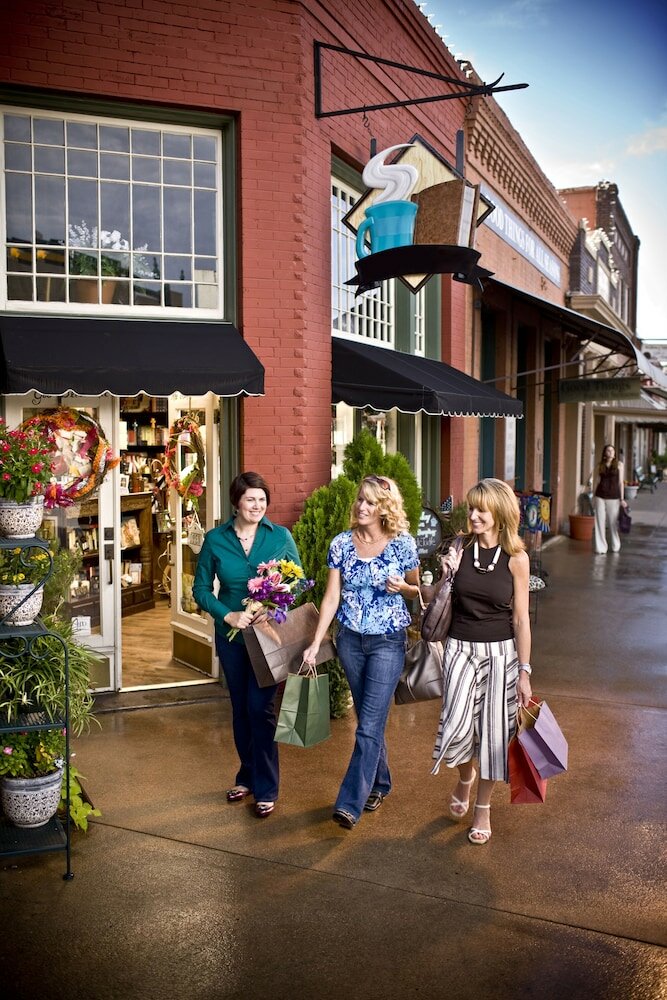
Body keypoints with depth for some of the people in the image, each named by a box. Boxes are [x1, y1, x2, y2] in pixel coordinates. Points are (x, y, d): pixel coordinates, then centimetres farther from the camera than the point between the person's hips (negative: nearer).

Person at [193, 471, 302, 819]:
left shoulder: (281, 536, -5)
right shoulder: (215, 539, -3)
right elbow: (201, 589, 1)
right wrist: (229, 615, -14)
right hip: (231, 635, 2)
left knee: (260, 707, -5)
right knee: (240, 708, 14)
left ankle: (265, 789, 9)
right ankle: (247, 776, 32)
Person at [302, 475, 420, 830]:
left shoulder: (402, 544, -7)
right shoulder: (341, 544, -2)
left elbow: (415, 590, 6)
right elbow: (332, 597, -1)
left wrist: (402, 588, -17)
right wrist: (315, 643, -6)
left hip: (388, 641, -3)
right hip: (350, 640, 3)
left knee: (370, 725, -7)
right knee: (369, 718, 16)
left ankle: (350, 803, -2)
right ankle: (380, 783, 35)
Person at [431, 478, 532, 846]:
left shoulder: (516, 558, -7)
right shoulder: (460, 548, -2)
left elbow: (520, 618, -3)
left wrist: (524, 671, -3)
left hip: (500, 653, -1)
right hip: (461, 648, 1)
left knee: (492, 731, 6)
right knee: (456, 727, -7)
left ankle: (483, 809, 28)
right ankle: (465, 776, 29)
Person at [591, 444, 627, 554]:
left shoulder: (619, 464, 2)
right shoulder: (600, 466, 7)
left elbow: (620, 482, 1)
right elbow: (598, 481, 10)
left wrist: (622, 498, -2)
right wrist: (593, 497, 7)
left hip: (613, 497, -2)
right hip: (600, 496, 2)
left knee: (613, 522, 5)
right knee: (600, 522, 1)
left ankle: (616, 546, 24)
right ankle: (600, 548, 8)